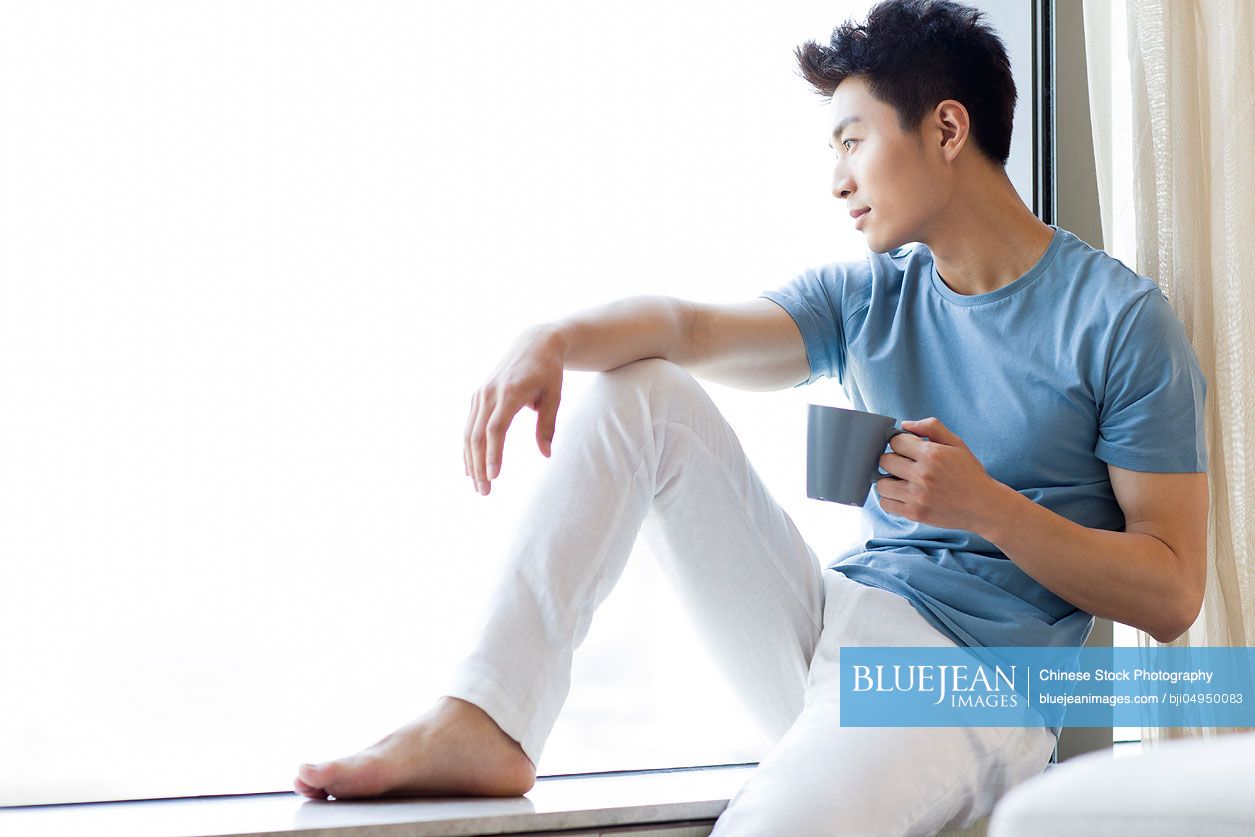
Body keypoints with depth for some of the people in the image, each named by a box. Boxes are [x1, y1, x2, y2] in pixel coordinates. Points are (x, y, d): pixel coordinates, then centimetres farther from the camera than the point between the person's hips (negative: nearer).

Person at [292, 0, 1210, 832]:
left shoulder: (1120, 318, -5)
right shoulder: (867, 297, 13)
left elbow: (1171, 596, -7)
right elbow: (689, 324, -5)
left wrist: (987, 505, -18)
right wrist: (555, 340, -25)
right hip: (827, 624, 7)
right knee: (637, 388, -4)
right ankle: (486, 723, -14)